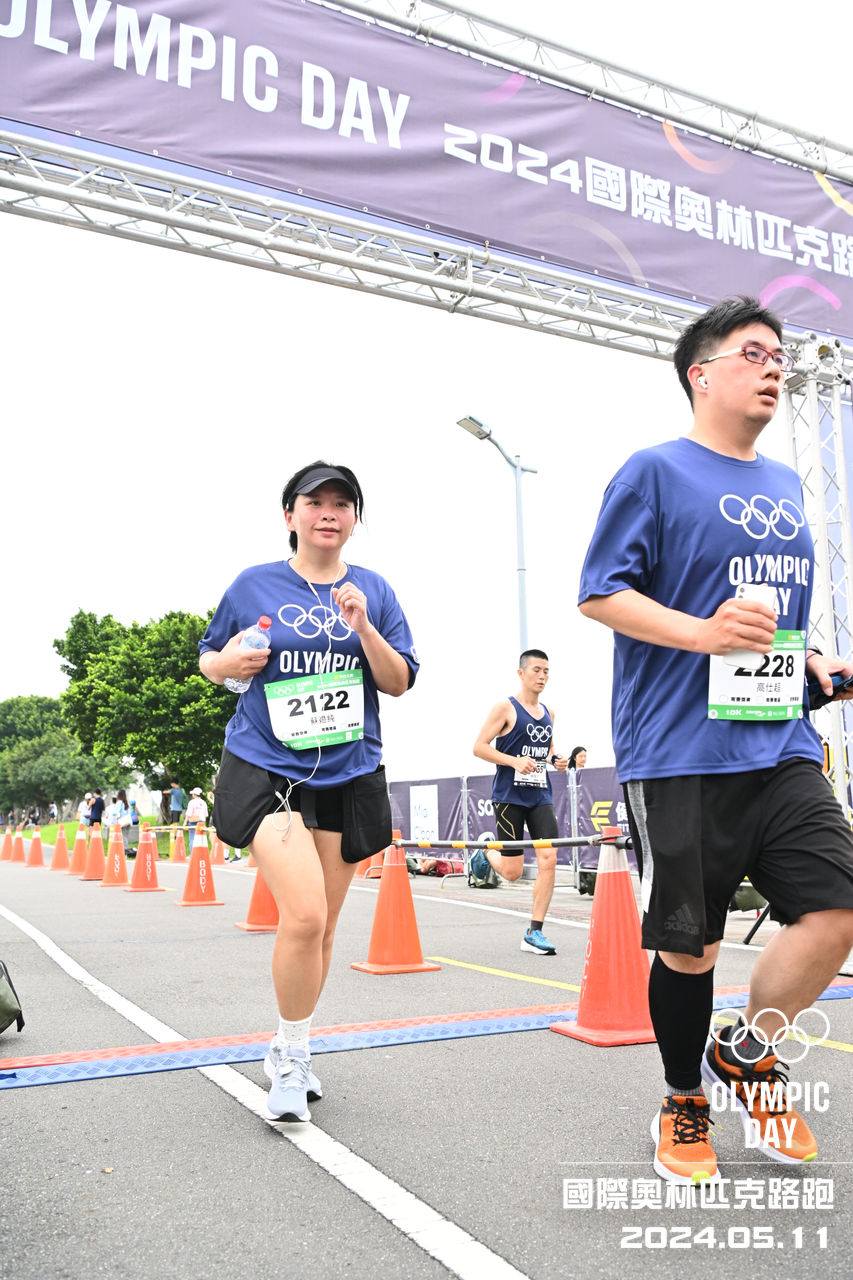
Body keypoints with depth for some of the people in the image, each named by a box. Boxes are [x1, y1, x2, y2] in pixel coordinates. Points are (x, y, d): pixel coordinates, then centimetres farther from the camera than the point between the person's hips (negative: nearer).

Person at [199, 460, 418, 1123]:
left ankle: (292, 1052, 33)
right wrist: (227, 663, -10)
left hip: (349, 775, 3)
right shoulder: (254, 586, 3)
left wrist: (362, 626, -12)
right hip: (266, 769, -3)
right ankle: (289, 1052, 7)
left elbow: (400, 682, 3)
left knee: (322, 927, 11)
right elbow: (208, 656, 13)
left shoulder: (373, 590, 7)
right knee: (304, 916, -18)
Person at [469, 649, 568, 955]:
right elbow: (479, 747, -9)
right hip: (509, 795, -5)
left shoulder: (548, 713, 13)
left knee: (548, 860, -9)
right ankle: (485, 853, 34)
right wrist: (515, 761, -21)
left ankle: (534, 933, 0)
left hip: (541, 796, 5)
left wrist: (557, 760, 5)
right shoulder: (506, 708, -6)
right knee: (512, 871, -2)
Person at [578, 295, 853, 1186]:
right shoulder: (656, 473, -2)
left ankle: (744, 1056, 22)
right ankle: (684, 1104, 28)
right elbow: (599, 594, -9)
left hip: (780, 746, 6)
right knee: (688, 944, 2)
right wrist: (701, 633, -22)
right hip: (678, 754, -6)